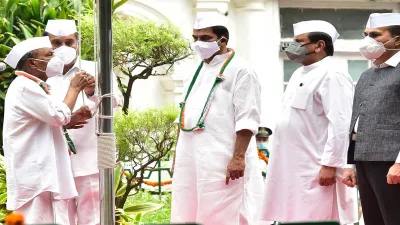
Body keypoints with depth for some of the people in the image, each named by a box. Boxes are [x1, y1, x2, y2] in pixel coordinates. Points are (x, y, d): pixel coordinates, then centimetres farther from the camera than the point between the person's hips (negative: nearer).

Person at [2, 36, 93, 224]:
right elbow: (60, 115, -16)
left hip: (36, 172, 11)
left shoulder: (30, 86, 19)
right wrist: (74, 88, -3)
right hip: (32, 174, -11)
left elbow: (51, 120, 24)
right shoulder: (25, 87, -15)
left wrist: (69, 122, 8)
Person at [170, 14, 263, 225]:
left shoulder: (240, 71, -6)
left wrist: (238, 158, -21)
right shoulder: (198, 71, 18)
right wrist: (178, 155, 19)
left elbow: (246, 119, -13)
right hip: (191, 160, 8)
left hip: (222, 161, -8)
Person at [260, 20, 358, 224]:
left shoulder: (332, 76, -12)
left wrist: (330, 164, -23)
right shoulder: (299, 74, 18)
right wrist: (281, 165, 21)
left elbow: (340, 125, -20)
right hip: (292, 167, 9)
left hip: (316, 170, -9)